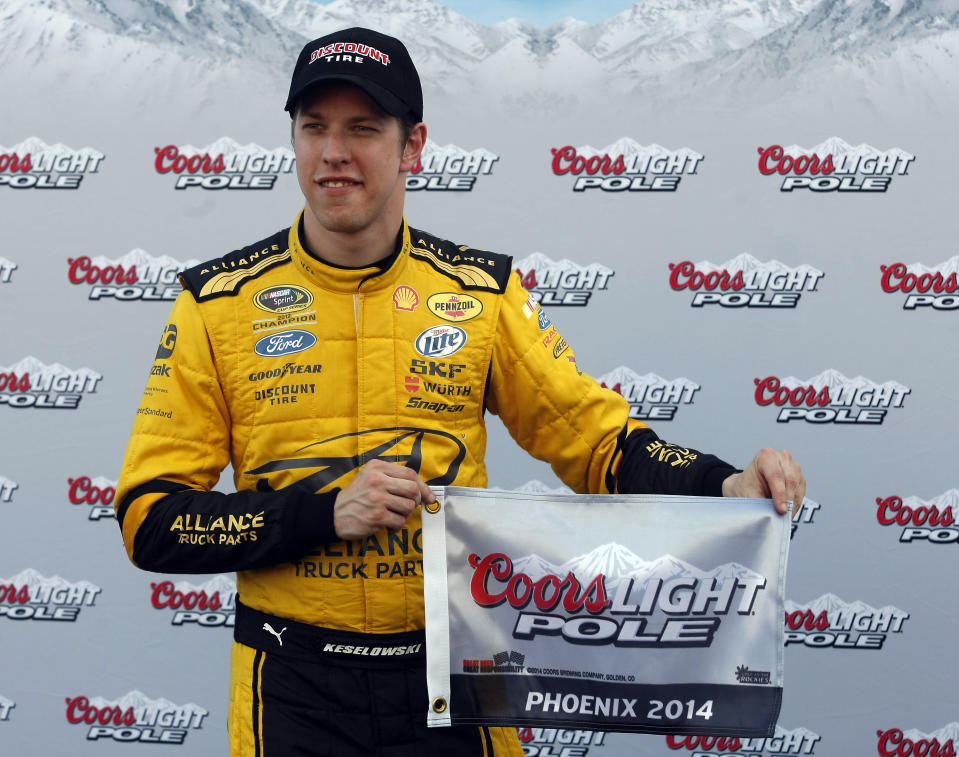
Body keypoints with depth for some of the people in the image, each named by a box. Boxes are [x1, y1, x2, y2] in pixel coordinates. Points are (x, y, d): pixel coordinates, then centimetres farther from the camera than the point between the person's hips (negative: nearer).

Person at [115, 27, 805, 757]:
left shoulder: (483, 292, 0)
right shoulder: (217, 303, -4)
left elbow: (598, 437, 2)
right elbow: (150, 521, -5)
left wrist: (725, 486, -17)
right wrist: (324, 511, -18)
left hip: (453, 673, 1)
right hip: (293, 688, -1)